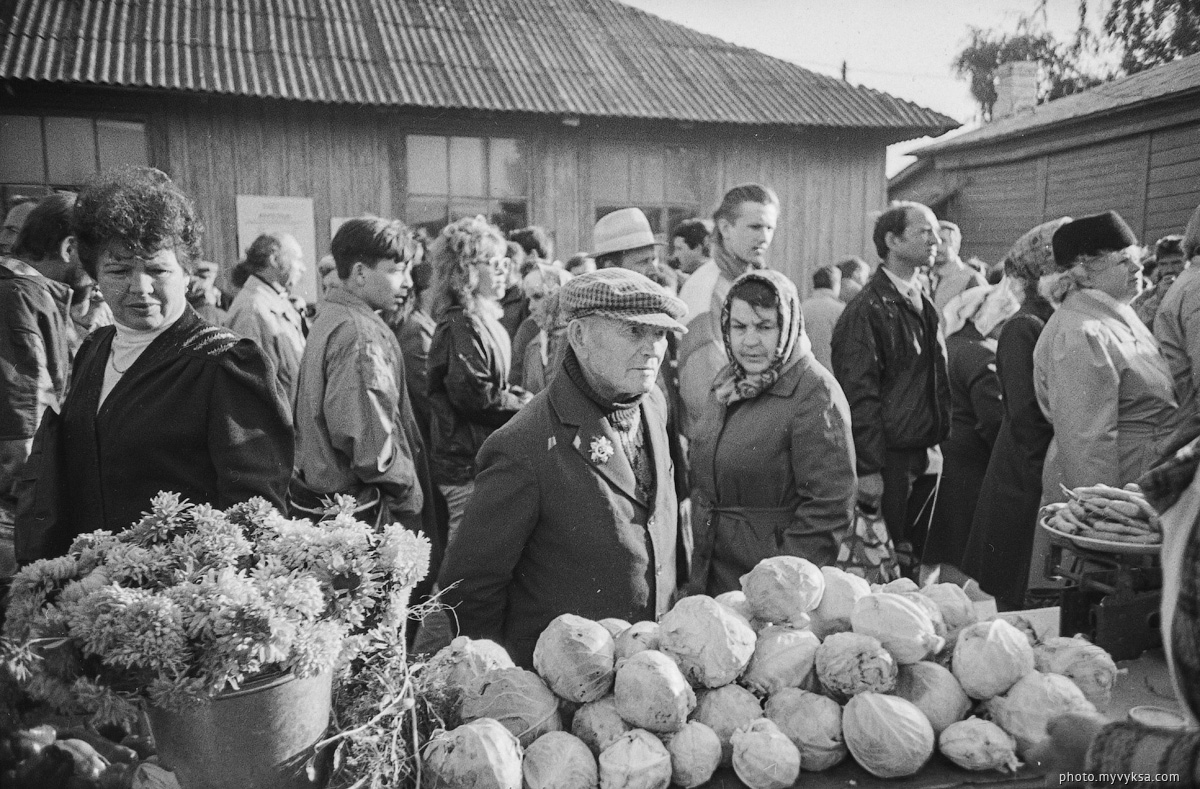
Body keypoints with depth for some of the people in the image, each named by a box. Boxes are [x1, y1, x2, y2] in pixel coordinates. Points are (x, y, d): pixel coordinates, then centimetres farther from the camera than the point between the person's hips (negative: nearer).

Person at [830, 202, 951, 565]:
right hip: (889, 463, -8)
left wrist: (939, 443, 12)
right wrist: (868, 469, -19)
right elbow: (859, 394, -17)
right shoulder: (868, 309, -13)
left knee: (916, 559, 16)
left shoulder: (924, 306, 14)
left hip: (925, 458, 8)